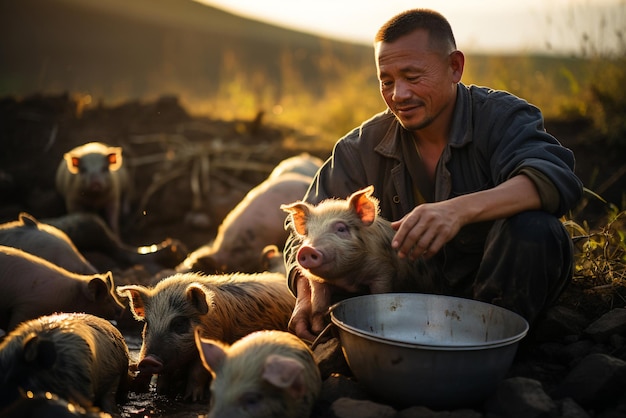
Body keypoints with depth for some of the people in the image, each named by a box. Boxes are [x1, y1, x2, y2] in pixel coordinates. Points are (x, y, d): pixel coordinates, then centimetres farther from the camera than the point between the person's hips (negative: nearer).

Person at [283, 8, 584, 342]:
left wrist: (461, 209, -50)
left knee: (532, 229, -32)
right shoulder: (363, 148, -3)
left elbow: (556, 177, -33)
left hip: (499, 292, -2)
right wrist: (307, 295, -25)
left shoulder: (501, 117, -12)